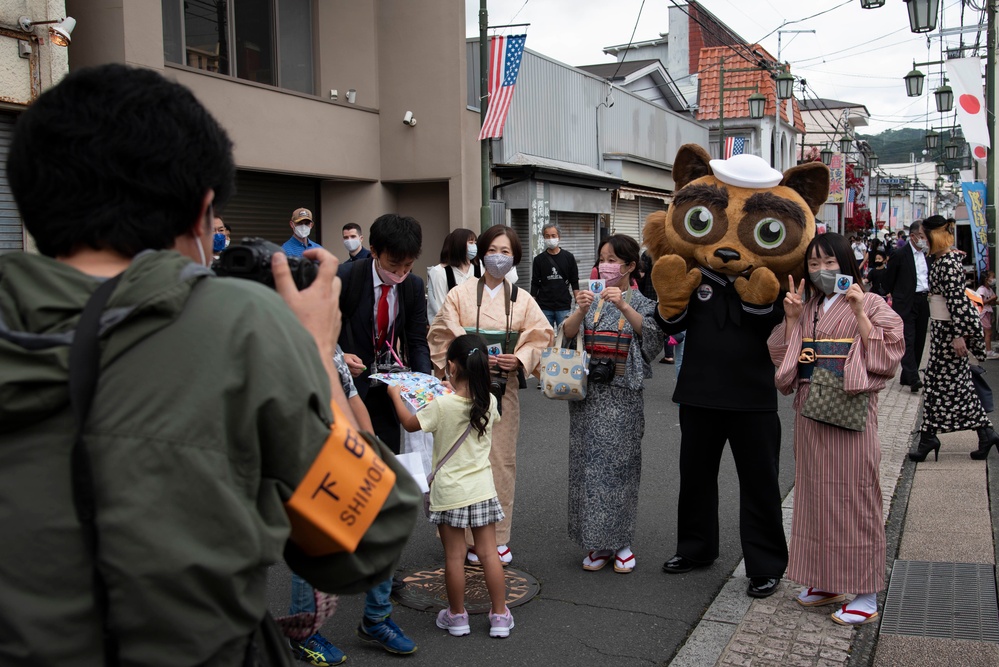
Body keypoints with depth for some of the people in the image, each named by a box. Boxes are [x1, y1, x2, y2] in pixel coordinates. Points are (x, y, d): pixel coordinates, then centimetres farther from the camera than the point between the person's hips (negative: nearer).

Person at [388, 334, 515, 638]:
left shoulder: (442, 405, -18)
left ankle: (456, 616, 21)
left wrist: (396, 395, 14)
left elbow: (410, 423, -2)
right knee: (488, 552, 9)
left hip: (449, 492, -3)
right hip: (483, 489, 4)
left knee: (454, 555, 8)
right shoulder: (489, 402, -5)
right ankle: (500, 616, 15)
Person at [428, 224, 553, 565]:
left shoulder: (523, 300, 8)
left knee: (503, 461, 6)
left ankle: (498, 537, 18)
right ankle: (470, 538, 8)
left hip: (505, 389, 2)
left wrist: (520, 359, -12)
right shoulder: (459, 294, 1)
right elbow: (443, 338, -3)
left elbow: (540, 337, 7)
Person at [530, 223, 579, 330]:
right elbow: (535, 284, 8)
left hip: (564, 306, 0)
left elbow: (575, 282, 7)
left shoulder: (568, 257, 5)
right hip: (544, 307, 0)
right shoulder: (539, 259, 5)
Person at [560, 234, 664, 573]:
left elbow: (651, 334, -17)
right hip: (588, 392, 3)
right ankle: (598, 544, 14)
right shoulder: (591, 297, 11)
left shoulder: (640, 302, 3)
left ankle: (621, 542, 14)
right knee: (588, 463, 3)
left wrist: (624, 307, -30)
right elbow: (568, 333, -3)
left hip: (622, 395, -3)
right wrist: (581, 311, -22)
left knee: (619, 464, -1)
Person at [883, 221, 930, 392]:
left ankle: (907, 376, 14)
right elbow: (888, 281, -2)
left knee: (919, 341, 7)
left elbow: (931, 277, 22)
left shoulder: (928, 255, 10)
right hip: (906, 304, -6)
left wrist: (930, 291, 6)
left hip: (924, 302, 6)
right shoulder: (900, 255, -7)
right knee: (908, 340, -12)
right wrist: (898, 296, 2)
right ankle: (913, 378, -16)